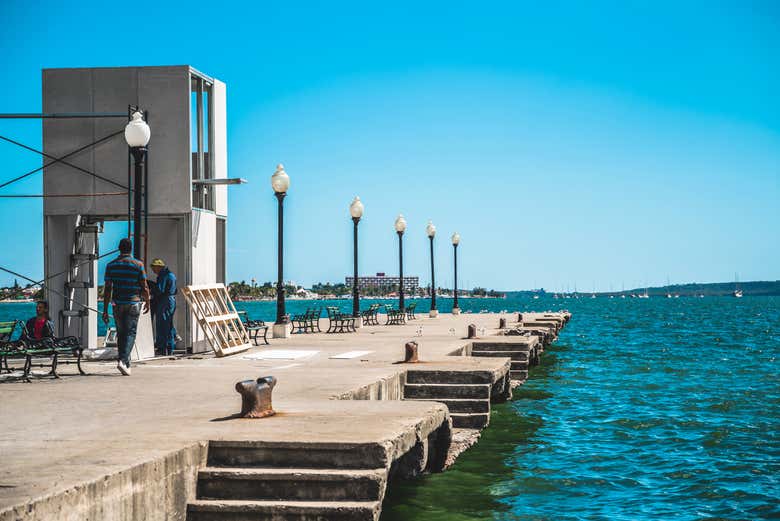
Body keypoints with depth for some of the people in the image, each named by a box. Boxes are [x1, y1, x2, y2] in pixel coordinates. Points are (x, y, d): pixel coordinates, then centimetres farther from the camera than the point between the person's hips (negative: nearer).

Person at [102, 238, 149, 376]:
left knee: (121, 333, 12)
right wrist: (147, 302, 13)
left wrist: (105, 310, 4)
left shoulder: (111, 265, 3)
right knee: (130, 332, -2)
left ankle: (126, 364, 16)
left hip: (117, 304, 3)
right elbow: (144, 287, -3)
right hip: (133, 303, -3)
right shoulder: (138, 264, -4)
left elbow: (107, 288, 1)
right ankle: (123, 360, -20)